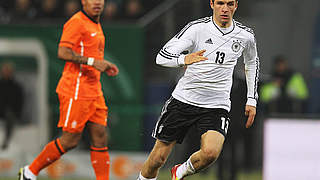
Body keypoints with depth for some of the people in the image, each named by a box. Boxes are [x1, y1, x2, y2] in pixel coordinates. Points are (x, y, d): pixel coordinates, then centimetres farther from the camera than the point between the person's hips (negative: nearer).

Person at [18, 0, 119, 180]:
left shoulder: (96, 25, 19)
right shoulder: (77, 22, -11)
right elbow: (63, 52, -21)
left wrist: (104, 67, 15)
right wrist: (92, 62, -24)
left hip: (94, 91, 9)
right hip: (76, 92, -9)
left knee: (100, 138, 1)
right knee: (70, 141, -4)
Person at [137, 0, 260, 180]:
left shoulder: (246, 35, 0)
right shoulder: (197, 28, -10)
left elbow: (252, 63, 23)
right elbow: (162, 56, -18)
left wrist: (252, 99, 19)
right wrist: (183, 59, -40)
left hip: (217, 106, 1)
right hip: (184, 99, -1)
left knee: (210, 152, -25)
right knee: (158, 158, 1)